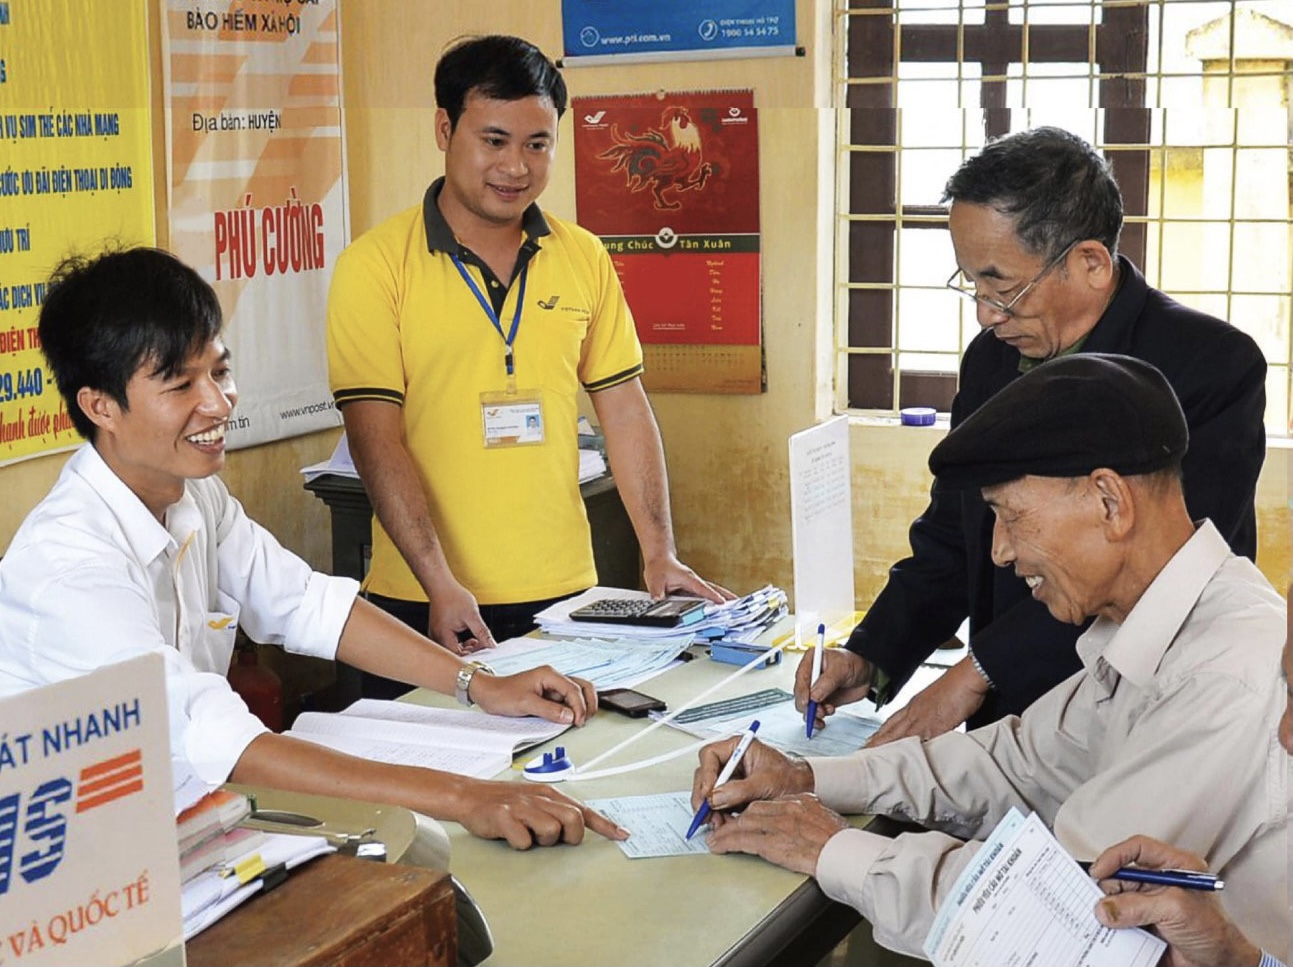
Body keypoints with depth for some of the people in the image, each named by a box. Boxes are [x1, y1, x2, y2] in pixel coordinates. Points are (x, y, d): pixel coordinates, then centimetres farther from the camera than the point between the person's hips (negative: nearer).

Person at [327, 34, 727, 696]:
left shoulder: (583, 258, 7)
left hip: (564, 593, 4)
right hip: (425, 607, -3)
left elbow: (624, 411, 10)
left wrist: (660, 554, 2)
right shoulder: (374, 267, -6)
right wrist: (441, 585, -19)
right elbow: (376, 439, -11)